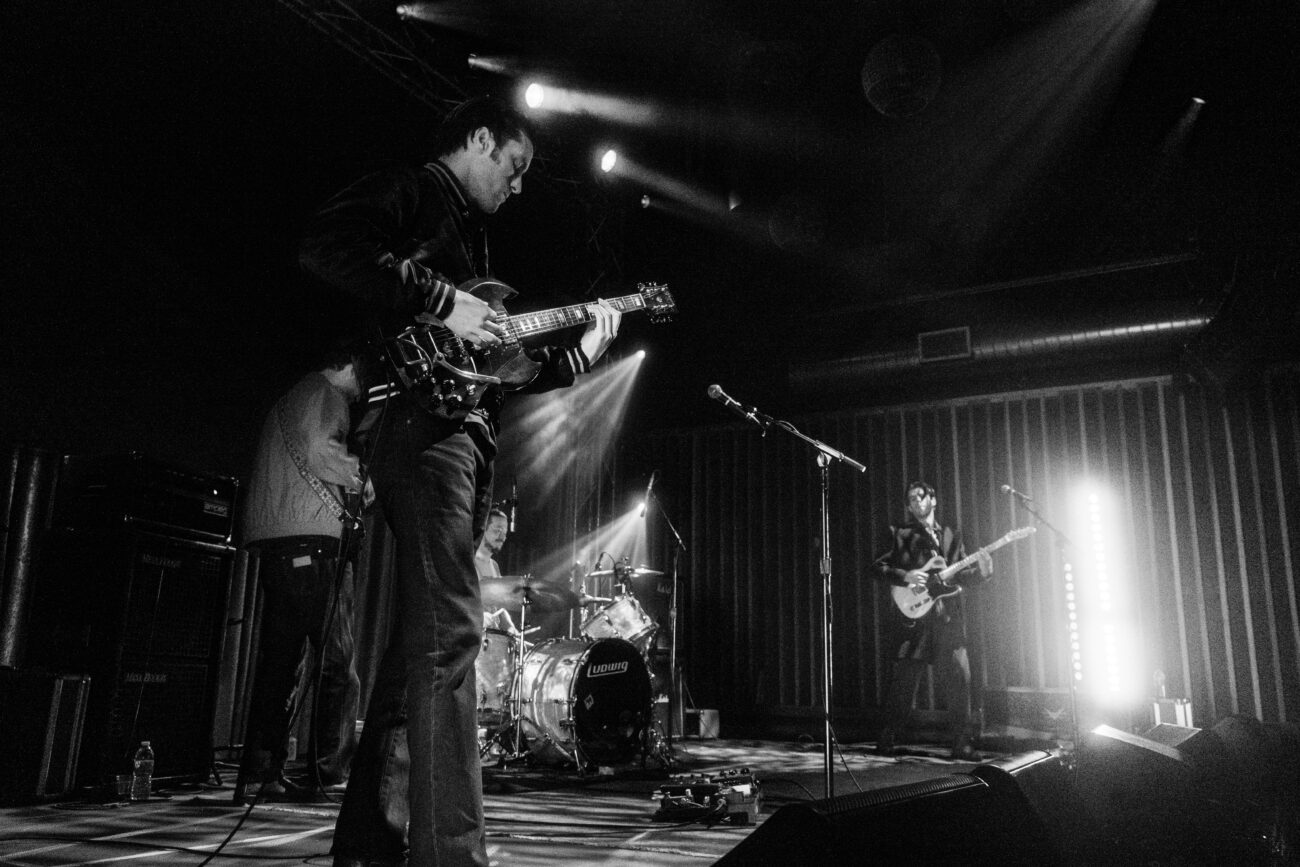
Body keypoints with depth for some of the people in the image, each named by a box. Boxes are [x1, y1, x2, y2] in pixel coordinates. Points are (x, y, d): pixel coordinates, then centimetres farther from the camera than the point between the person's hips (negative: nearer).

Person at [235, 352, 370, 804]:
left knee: (278, 660, 8)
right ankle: (330, 767, -6)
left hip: (272, 545, 10)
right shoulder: (324, 392, 0)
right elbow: (319, 452, -17)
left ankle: (258, 775, 8)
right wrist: (363, 478, -3)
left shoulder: (287, 401, 30)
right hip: (310, 539, -10)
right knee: (337, 661, -6)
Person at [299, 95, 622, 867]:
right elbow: (326, 245, -18)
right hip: (420, 419, -10)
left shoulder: (467, 230, 31)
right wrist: (442, 303, -19)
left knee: (424, 634, 8)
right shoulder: (411, 192, 5)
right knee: (449, 629, -17)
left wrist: (580, 353, 23)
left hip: (464, 429, 10)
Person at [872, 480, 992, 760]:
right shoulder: (900, 535, 8)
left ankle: (962, 745, 10)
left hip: (949, 619, 3)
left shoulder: (952, 535, 19)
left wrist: (981, 571, -4)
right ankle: (886, 742, 10)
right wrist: (905, 576, -15)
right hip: (916, 617, -3)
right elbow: (879, 567, 0)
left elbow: (963, 576, 16)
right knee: (903, 682, -1)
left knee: (959, 680, -1)